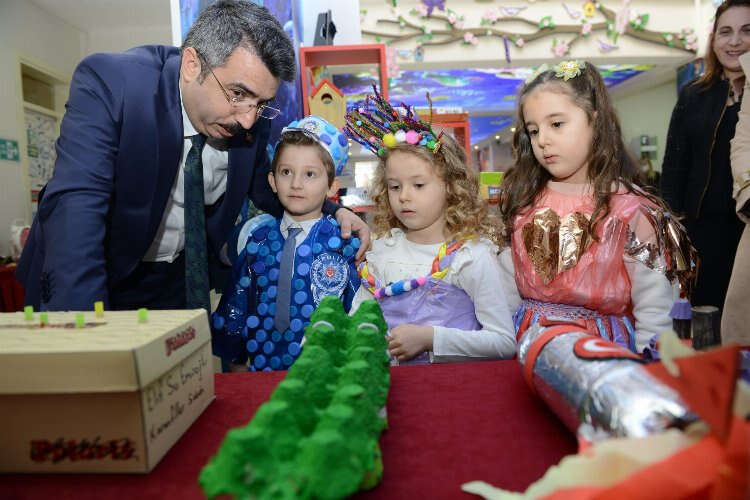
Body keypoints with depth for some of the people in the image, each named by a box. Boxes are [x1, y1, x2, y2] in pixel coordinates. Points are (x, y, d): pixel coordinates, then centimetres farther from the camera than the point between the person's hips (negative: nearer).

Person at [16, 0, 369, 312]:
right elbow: (76, 207, -34)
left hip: (182, 279, 4)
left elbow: (263, 187, 3)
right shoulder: (109, 82, -26)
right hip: (91, 278, -3)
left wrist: (332, 212, -13)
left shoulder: (251, 118, -14)